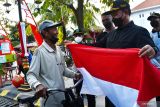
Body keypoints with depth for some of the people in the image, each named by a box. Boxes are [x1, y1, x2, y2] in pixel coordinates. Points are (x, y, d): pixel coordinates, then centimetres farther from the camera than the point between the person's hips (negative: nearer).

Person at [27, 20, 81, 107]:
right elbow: (31, 74, -19)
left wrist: (74, 74, 1)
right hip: (49, 99, -7)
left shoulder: (58, 49, 8)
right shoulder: (40, 51, -15)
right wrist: (37, 85, -38)